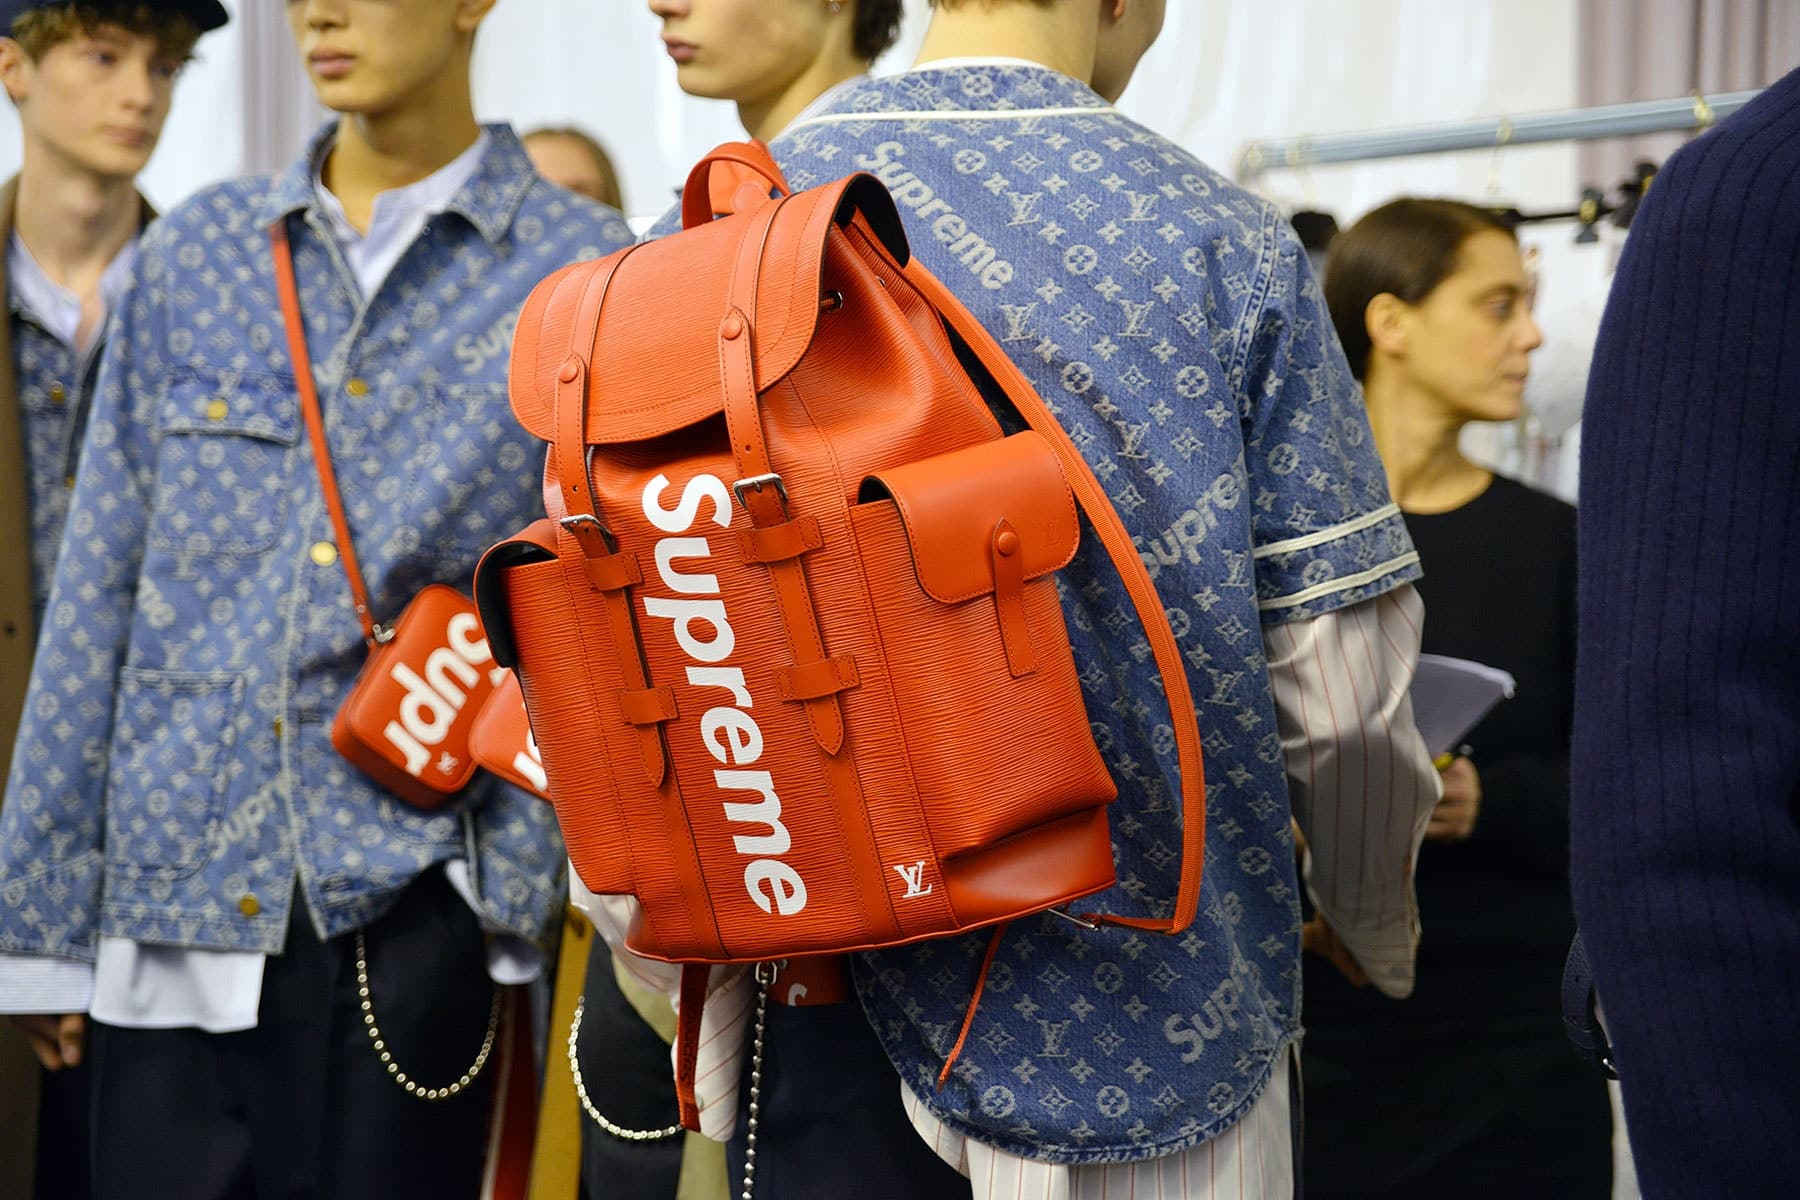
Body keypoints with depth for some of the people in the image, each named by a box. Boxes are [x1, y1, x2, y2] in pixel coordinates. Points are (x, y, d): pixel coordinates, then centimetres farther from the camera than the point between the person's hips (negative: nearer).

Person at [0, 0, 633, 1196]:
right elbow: (101, 597, 9)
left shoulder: (584, 272, -1)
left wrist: (520, 878, -10)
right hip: (174, 902, 3)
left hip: (411, 906, -2)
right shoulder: (192, 254, 9)